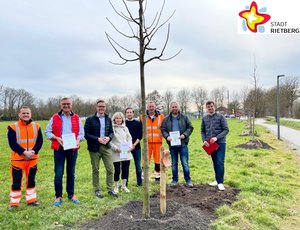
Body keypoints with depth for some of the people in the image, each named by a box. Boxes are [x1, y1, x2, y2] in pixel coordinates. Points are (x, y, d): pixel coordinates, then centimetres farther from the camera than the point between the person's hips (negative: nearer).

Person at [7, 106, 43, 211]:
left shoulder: (36, 126, 2)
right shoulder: (13, 127, -6)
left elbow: (40, 141, -1)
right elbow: (12, 143, -11)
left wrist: (33, 151, -15)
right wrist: (24, 152, -19)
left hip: (33, 159, 3)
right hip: (18, 159, -3)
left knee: (31, 180, 14)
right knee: (16, 182, 5)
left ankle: (31, 200, 28)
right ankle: (14, 203, 19)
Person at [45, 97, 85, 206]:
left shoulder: (76, 118, 7)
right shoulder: (55, 117, 3)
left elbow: (81, 132, 6)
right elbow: (47, 132, 2)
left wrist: (78, 140, -14)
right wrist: (57, 138, -15)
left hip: (73, 148, 2)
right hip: (59, 148, -2)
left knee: (71, 172, 11)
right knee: (58, 173, -1)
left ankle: (71, 194, 24)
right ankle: (58, 196, 14)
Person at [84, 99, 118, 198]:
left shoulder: (108, 119, 8)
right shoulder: (90, 119, -5)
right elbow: (86, 134, -8)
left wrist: (109, 137, -9)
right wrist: (98, 139, -18)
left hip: (106, 147, 3)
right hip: (94, 148, -3)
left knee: (110, 169, 4)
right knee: (95, 170, 8)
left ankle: (110, 189, 18)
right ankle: (97, 190, 23)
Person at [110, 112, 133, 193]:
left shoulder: (125, 128, 13)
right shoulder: (112, 128, -5)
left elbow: (129, 138, 17)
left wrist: (130, 146, 1)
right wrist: (115, 148, -16)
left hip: (126, 153, 5)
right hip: (116, 153, -4)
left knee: (126, 169, 8)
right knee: (117, 170, 1)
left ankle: (124, 186, 25)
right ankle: (116, 186, 22)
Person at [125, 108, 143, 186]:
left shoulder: (138, 123, 5)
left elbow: (140, 135, 1)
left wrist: (134, 144, -10)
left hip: (136, 147, 0)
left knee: (138, 165, 6)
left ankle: (139, 182, 19)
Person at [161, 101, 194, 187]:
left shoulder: (184, 118, 4)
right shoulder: (166, 119, 7)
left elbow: (190, 127, 3)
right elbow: (163, 130, 7)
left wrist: (185, 135, -12)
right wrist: (167, 136, -12)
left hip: (183, 144, -2)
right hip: (172, 144, 2)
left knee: (185, 163, 1)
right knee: (174, 163, 12)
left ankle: (188, 180, 14)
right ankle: (175, 180, 24)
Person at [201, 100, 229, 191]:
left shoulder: (220, 117, -4)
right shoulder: (204, 118, 8)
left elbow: (226, 130, -7)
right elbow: (202, 131, 12)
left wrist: (217, 137, -19)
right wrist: (204, 140, -4)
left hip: (220, 143, -4)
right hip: (210, 144, 4)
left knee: (220, 163, -8)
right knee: (215, 163, 13)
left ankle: (220, 182, -1)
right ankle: (217, 180, 24)